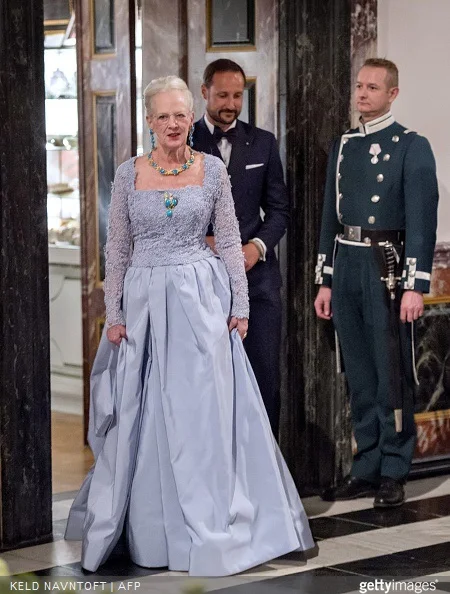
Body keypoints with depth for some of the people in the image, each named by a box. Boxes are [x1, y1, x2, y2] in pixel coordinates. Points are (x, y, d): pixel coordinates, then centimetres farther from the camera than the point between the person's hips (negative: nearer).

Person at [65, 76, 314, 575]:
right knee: (143, 415, 5)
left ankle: (209, 524, 9)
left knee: (205, 410, -1)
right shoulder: (128, 174, 2)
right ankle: (151, 525, 19)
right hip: (145, 301, 1)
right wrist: (114, 314, 1)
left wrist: (240, 304, 1)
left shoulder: (212, 170, 1)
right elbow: (117, 248, 4)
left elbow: (229, 242, 5)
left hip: (202, 299, -1)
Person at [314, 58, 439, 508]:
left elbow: (422, 219, -10)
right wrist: (325, 280, 13)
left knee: (391, 375, 0)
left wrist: (415, 286, -15)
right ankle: (366, 470, 19)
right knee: (359, 377, 11)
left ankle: (393, 474, 9)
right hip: (346, 267, 6)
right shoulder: (342, 146, 13)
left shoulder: (412, 147, -4)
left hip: (387, 267, -6)